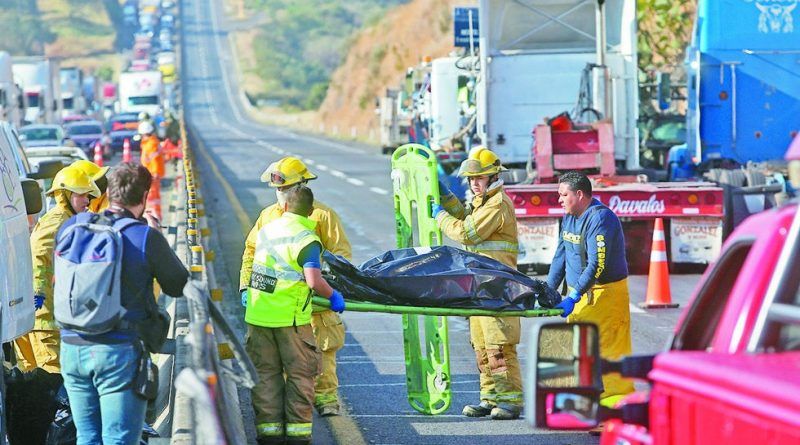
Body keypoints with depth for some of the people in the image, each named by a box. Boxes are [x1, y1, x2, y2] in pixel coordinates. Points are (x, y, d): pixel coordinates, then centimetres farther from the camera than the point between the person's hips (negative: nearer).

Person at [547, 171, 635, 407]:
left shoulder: (600, 218, -18)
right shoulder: (569, 217, 11)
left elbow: (597, 266, -26)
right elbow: (561, 257, 18)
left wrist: (573, 297, -32)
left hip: (605, 293, -9)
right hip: (579, 292, 9)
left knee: (607, 347, -9)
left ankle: (616, 401, -8)